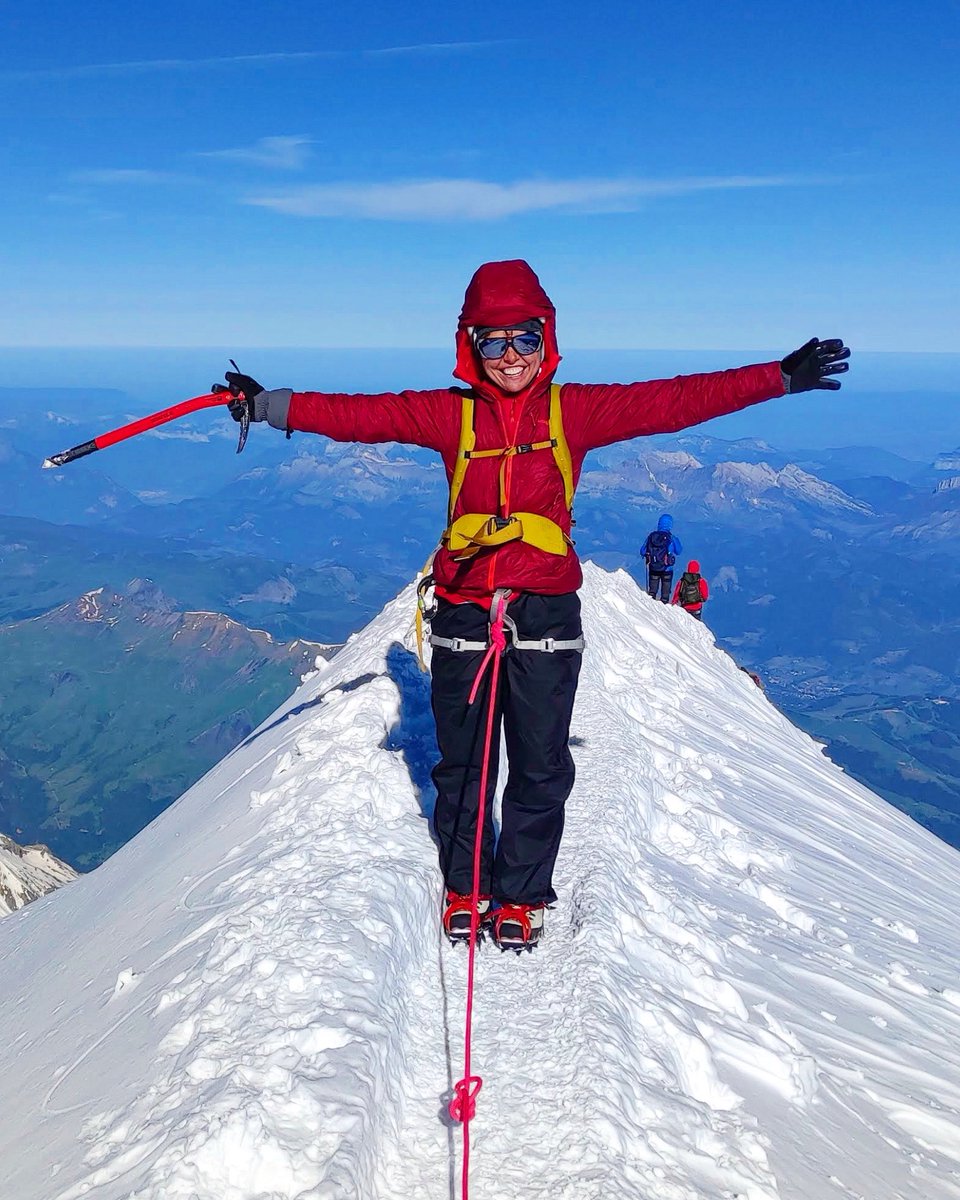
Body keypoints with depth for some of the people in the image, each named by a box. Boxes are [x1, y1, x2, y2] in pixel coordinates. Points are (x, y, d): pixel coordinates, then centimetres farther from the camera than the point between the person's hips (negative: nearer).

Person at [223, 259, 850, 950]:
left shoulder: (576, 411, 2)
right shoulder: (450, 414, 4)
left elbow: (675, 402, -1)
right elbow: (359, 415, 3)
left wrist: (781, 377, -3)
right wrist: (270, 405, -2)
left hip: (546, 613, 0)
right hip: (463, 611, 1)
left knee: (541, 768, 6)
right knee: (461, 763, 11)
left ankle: (521, 897, 25)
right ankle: (464, 887, 31)